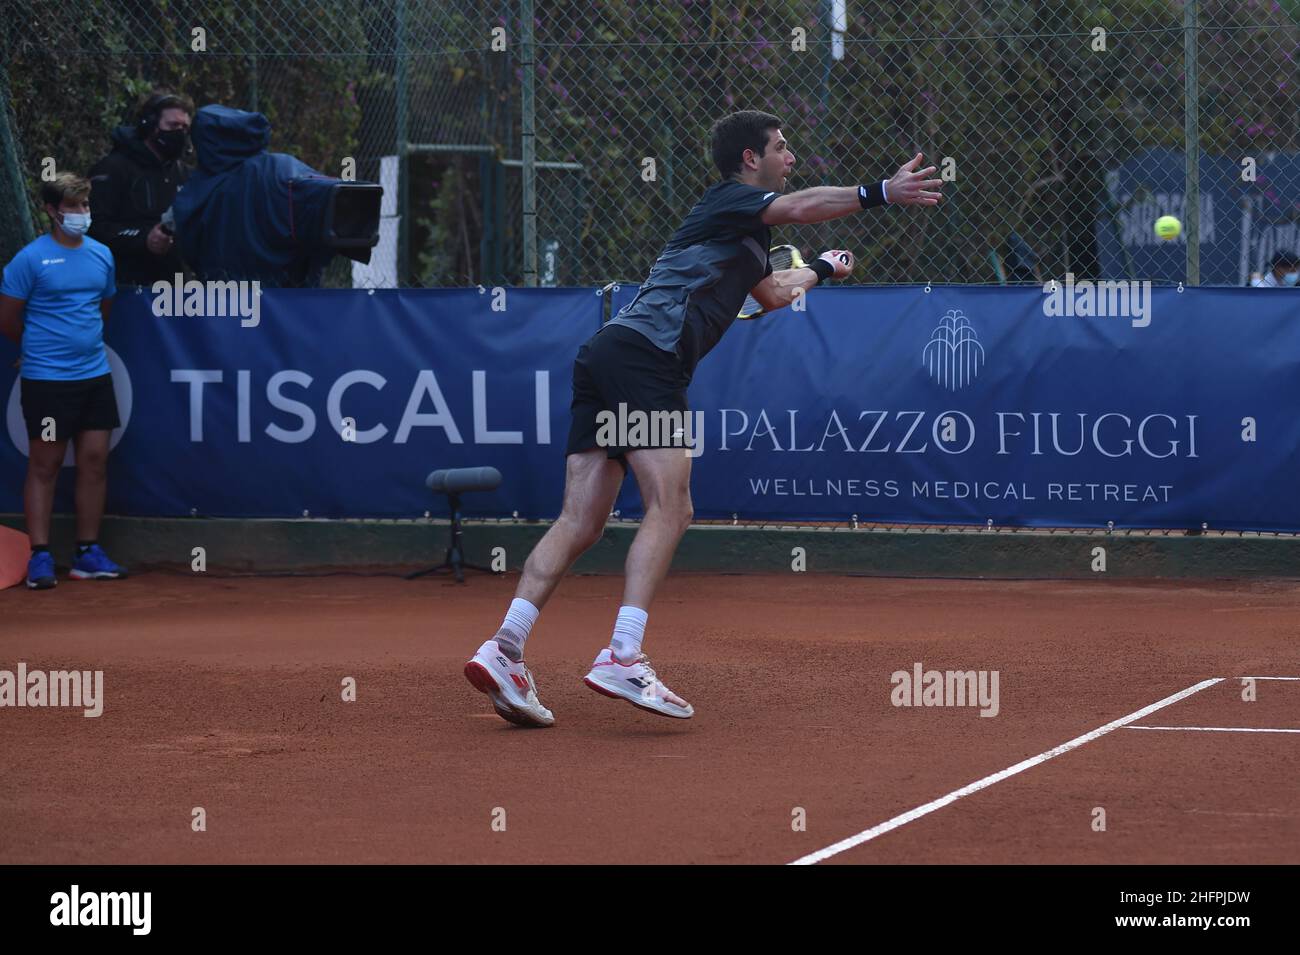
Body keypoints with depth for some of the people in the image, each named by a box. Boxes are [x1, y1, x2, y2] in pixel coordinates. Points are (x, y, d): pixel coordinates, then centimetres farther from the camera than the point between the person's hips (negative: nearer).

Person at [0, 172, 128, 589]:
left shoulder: (101, 255, 9)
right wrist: (41, 343, 9)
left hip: (95, 375, 5)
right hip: (46, 379, -5)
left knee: (94, 462, 6)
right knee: (44, 465, -1)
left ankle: (88, 554, 13)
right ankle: (39, 558, 2)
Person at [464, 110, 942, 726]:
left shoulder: (746, 233, 32)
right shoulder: (729, 200, 4)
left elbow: (771, 293, 53)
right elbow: (800, 207, -17)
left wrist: (819, 271, 68)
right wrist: (878, 194, -24)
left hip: (604, 359, 9)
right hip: (643, 353, -9)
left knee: (580, 524, 0)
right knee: (669, 511, -15)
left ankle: (503, 651, -11)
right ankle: (622, 657, -26)